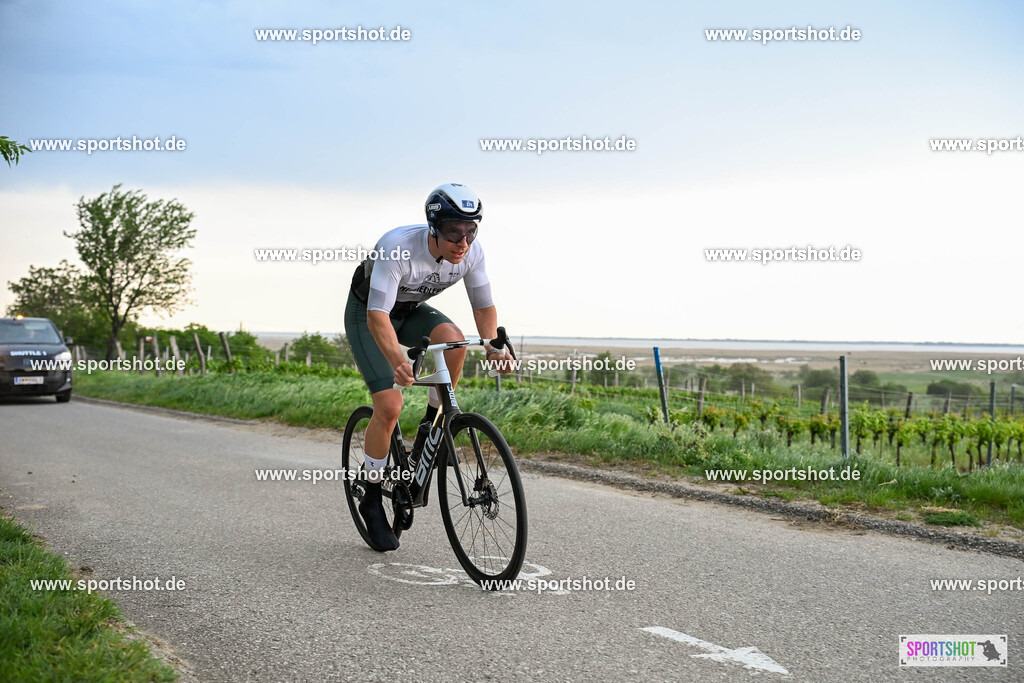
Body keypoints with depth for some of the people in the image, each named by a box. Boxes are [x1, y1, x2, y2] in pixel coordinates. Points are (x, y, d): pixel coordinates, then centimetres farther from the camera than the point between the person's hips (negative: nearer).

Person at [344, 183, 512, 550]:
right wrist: (398, 361, -57)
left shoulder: (471, 251, -22)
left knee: (453, 338, -29)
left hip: (412, 310, 4)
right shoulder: (398, 247, -37)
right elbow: (377, 316, -41)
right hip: (367, 313, -4)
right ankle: (372, 499, 2)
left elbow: (483, 307, -10)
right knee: (389, 404, -18)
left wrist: (494, 348, -29)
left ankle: (433, 427, -6)